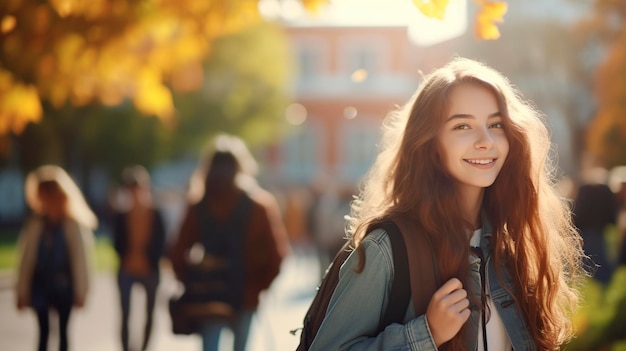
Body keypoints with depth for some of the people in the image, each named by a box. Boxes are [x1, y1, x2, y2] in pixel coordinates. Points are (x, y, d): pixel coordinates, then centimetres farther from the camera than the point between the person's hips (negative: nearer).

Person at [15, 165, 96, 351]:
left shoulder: (74, 226, -6)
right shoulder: (34, 225, -1)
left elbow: (81, 259, -4)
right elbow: (25, 259, 1)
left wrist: (80, 292, -4)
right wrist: (22, 292, 0)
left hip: (64, 286, -1)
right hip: (40, 284, 1)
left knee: (62, 330, 6)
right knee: (43, 330, -1)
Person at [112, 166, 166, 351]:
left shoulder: (155, 216, -1)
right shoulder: (121, 217, 0)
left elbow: (160, 245, 0)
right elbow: (118, 245, 3)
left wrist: (148, 263, -6)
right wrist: (129, 261, -8)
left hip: (149, 271, 0)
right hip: (126, 272, 0)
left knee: (148, 314, 3)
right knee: (125, 314, -3)